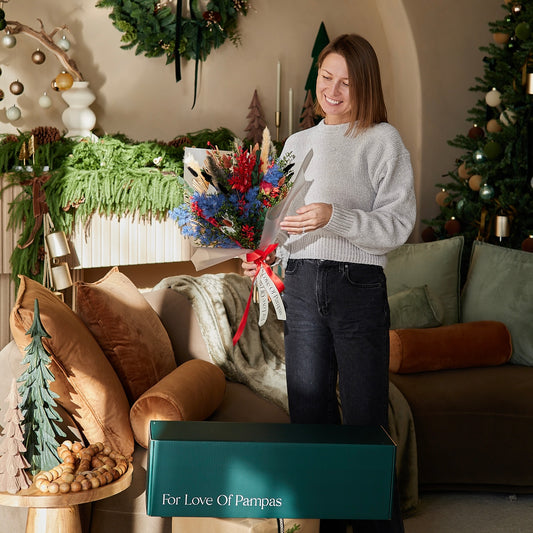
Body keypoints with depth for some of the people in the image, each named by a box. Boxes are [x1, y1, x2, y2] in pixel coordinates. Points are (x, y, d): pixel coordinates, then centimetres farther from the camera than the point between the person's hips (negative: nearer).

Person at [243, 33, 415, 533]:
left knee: (364, 419, -3)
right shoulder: (298, 143, 16)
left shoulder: (382, 140, -1)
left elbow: (398, 224, -9)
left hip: (358, 285, -5)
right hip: (300, 285, 5)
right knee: (309, 409, 10)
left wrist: (335, 218, -22)